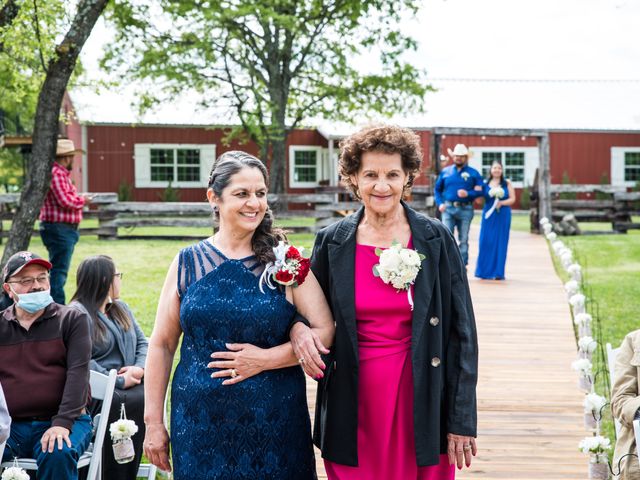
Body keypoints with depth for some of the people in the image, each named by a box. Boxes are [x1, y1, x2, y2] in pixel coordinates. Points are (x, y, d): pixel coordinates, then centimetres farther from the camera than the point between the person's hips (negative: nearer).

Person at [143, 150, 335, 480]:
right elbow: (162, 345, 6)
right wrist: (153, 422, 5)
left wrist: (264, 359, -14)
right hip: (199, 424, 1)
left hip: (274, 424, -1)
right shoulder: (188, 263, 2)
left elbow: (325, 332, -3)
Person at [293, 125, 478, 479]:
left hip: (421, 406, -1)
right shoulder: (331, 242, 0)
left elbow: (462, 331, -2)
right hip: (354, 405, 1)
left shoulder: (436, 239, -3)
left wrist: (462, 420, -5)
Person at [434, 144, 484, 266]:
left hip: (465, 209, 0)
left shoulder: (473, 173, 4)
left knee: (463, 239, 6)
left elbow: (480, 191, -1)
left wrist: (468, 194, -17)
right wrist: (440, 203, 0)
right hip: (448, 209, 0)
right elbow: (437, 189, 14)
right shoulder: (445, 171, 9)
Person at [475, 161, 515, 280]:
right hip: (488, 215, 0)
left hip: (503, 215, 0)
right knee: (486, 242, -3)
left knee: (500, 242, -1)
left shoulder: (507, 183, 7)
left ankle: (498, 272, 3)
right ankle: (485, 271, 8)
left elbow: (512, 199, 3)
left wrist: (501, 203, -13)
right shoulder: (485, 183, 7)